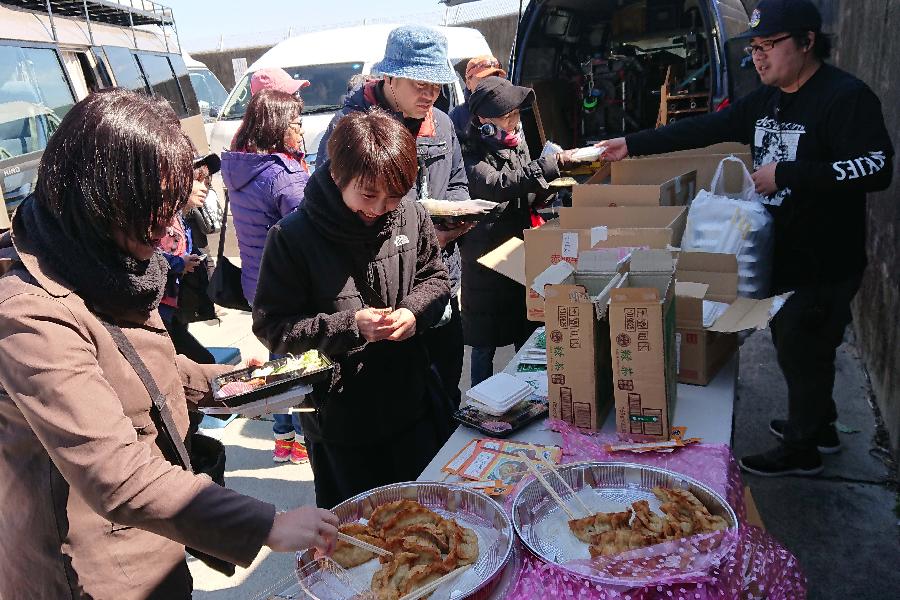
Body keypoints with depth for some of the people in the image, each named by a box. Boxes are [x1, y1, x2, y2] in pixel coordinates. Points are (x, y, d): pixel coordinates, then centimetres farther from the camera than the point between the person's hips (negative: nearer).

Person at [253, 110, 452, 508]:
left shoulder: (410, 216, -8)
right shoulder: (292, 237, -18)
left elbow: (434, 278, 7)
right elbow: (272, 326, -14)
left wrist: (414, 312, -15)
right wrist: (350, 326, -25)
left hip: (412, 400, 4)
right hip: (339, 417, -3)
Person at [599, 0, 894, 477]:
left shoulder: (846, 97, -16)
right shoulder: (766, 99, 9)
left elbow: (877, 168, -25)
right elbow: (703, 130, 9)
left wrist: (784, 175, -26)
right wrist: (632, 145, 5)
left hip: (823, 263, -8)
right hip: (779, 254, 8)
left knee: (803, 351, 5)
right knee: (791, 344, 20)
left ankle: (800, 450, 25)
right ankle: (819, 426, 42)